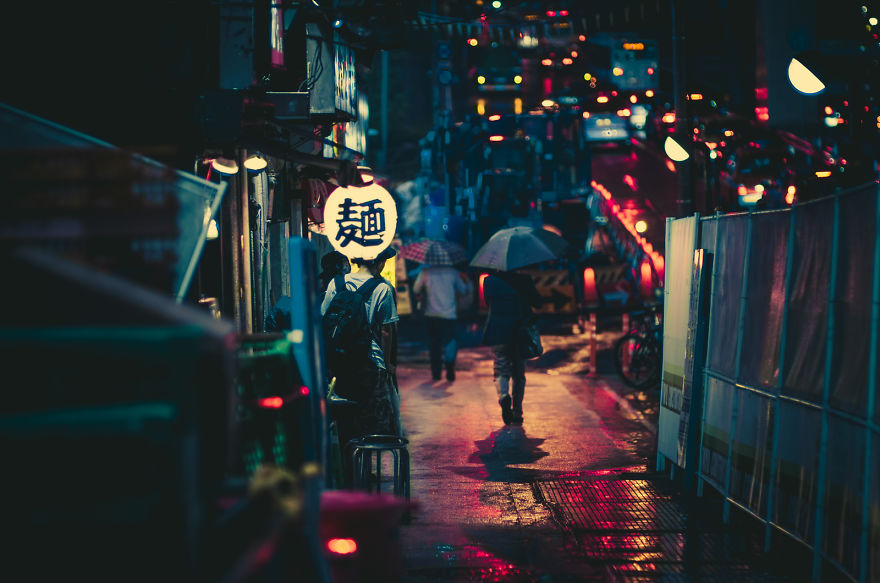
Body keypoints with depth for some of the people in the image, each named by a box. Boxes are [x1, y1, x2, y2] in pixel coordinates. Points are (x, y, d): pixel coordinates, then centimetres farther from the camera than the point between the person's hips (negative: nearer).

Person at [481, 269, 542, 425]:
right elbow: (538, 302, 4)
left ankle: (504, 395, -23)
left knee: (502, 370, 9)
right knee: (518, 373, 14)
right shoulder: (524, 280, -6)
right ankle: (517, 413, 14)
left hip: (497, 333, 0)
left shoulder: (489, 281, -2)